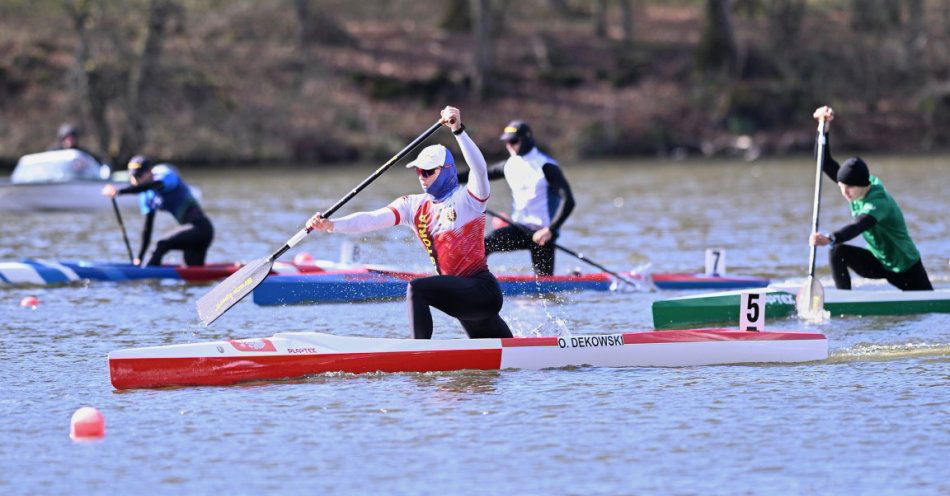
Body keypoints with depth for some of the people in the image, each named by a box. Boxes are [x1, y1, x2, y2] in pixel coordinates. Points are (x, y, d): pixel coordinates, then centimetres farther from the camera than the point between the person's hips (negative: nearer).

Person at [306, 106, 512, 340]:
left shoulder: (467, 199, -8)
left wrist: (458, 130, -40)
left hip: (483, 289, -8)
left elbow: (479, 169, -29)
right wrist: (331, 225, -20)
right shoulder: (414, 205, 7)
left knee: (417, 288, -26)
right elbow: (373, 219, -5)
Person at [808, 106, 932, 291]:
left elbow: (860, 225, -52)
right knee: (838, 252, -20)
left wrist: (830, 239, -70)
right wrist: (824, 128, -26)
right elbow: (826, 164, -12)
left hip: (906, 267, -6)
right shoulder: (854, 185, -11)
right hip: (878, 263, 6)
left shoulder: (878, 201, -34)